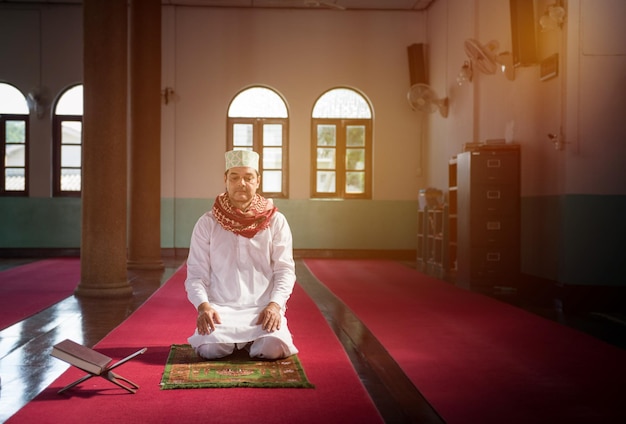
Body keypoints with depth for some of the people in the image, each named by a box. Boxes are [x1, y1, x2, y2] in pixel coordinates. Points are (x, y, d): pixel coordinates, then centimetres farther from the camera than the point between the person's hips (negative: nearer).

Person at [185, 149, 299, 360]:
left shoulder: (276, 221, 6)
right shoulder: (207, 223, 6)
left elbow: (285, 270, 1)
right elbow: (196, 274, 3)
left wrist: (275, 305, -17)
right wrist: (203, 306, -16)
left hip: (263, 309, 0)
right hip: (220, 309, 0)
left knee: (273, 348, -29)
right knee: (211, 348, -29)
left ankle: (249, 341, 9)